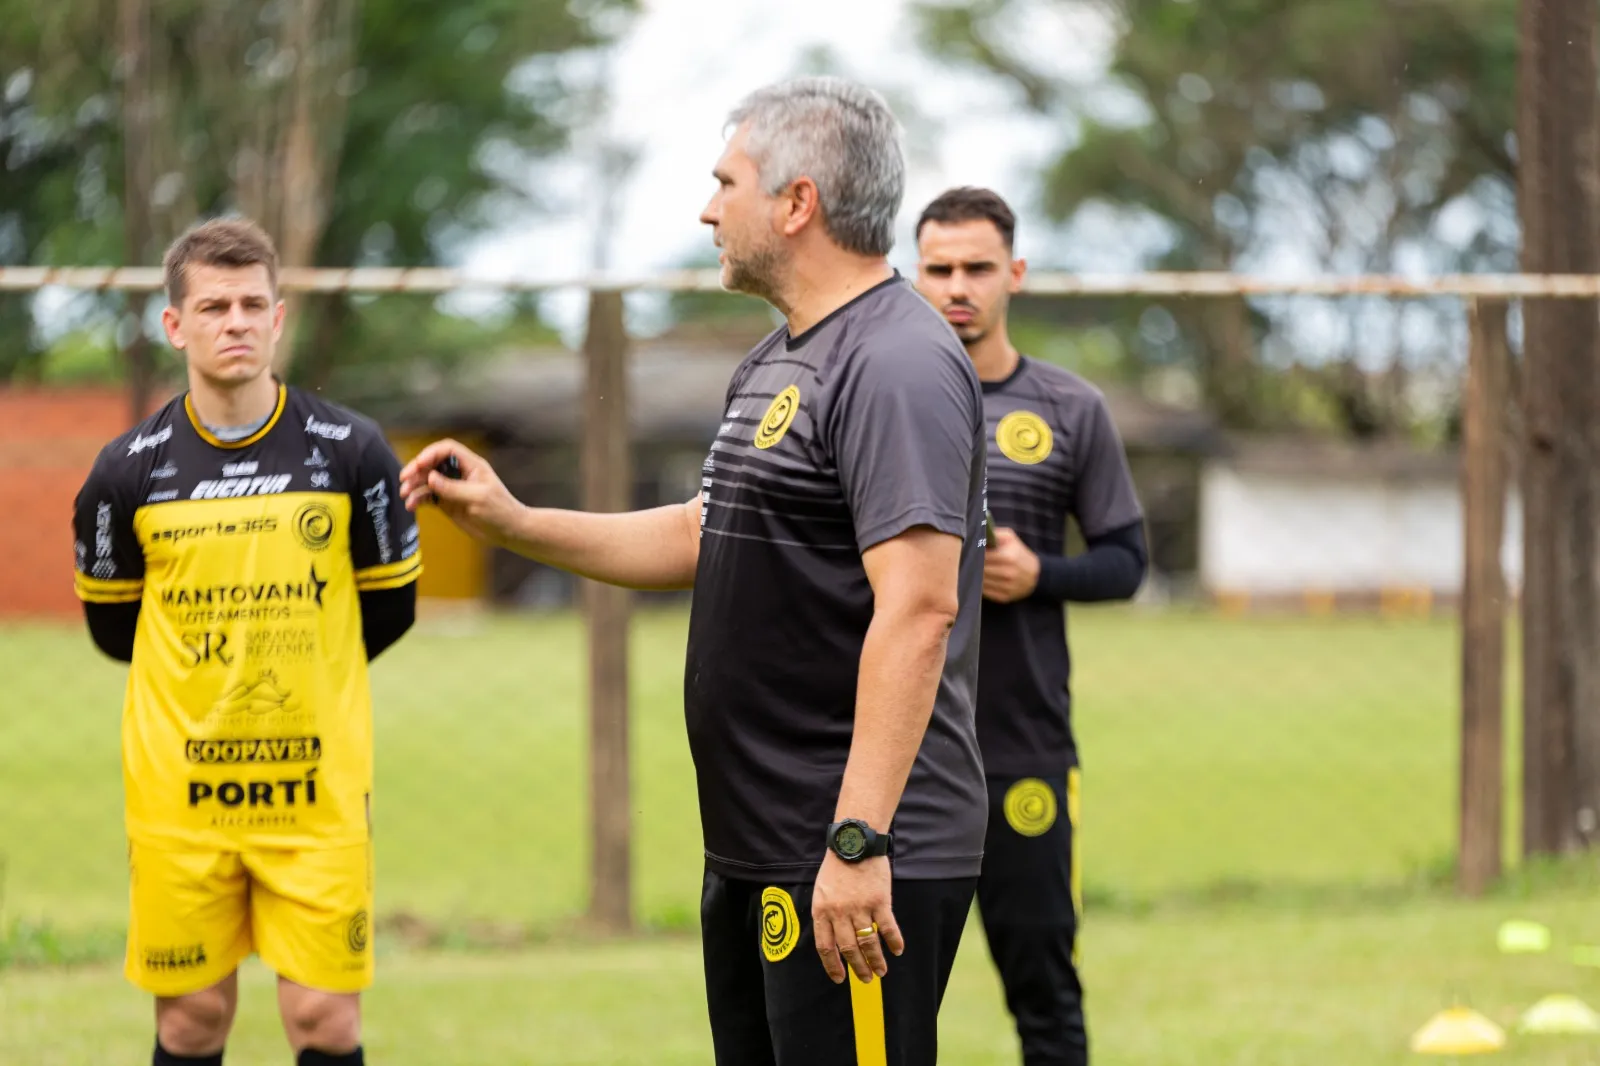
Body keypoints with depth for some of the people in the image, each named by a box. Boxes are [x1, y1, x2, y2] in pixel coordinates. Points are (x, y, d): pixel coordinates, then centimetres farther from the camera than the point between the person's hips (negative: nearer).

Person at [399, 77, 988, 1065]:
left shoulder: (898, 365, -17)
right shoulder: (776, 363, 17)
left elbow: (918, 609, -25)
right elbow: (705, 538, 29)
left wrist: (857, 842, -29)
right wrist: (514, 523, 22)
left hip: (855, 872, -10)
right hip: (754, 853, 11)